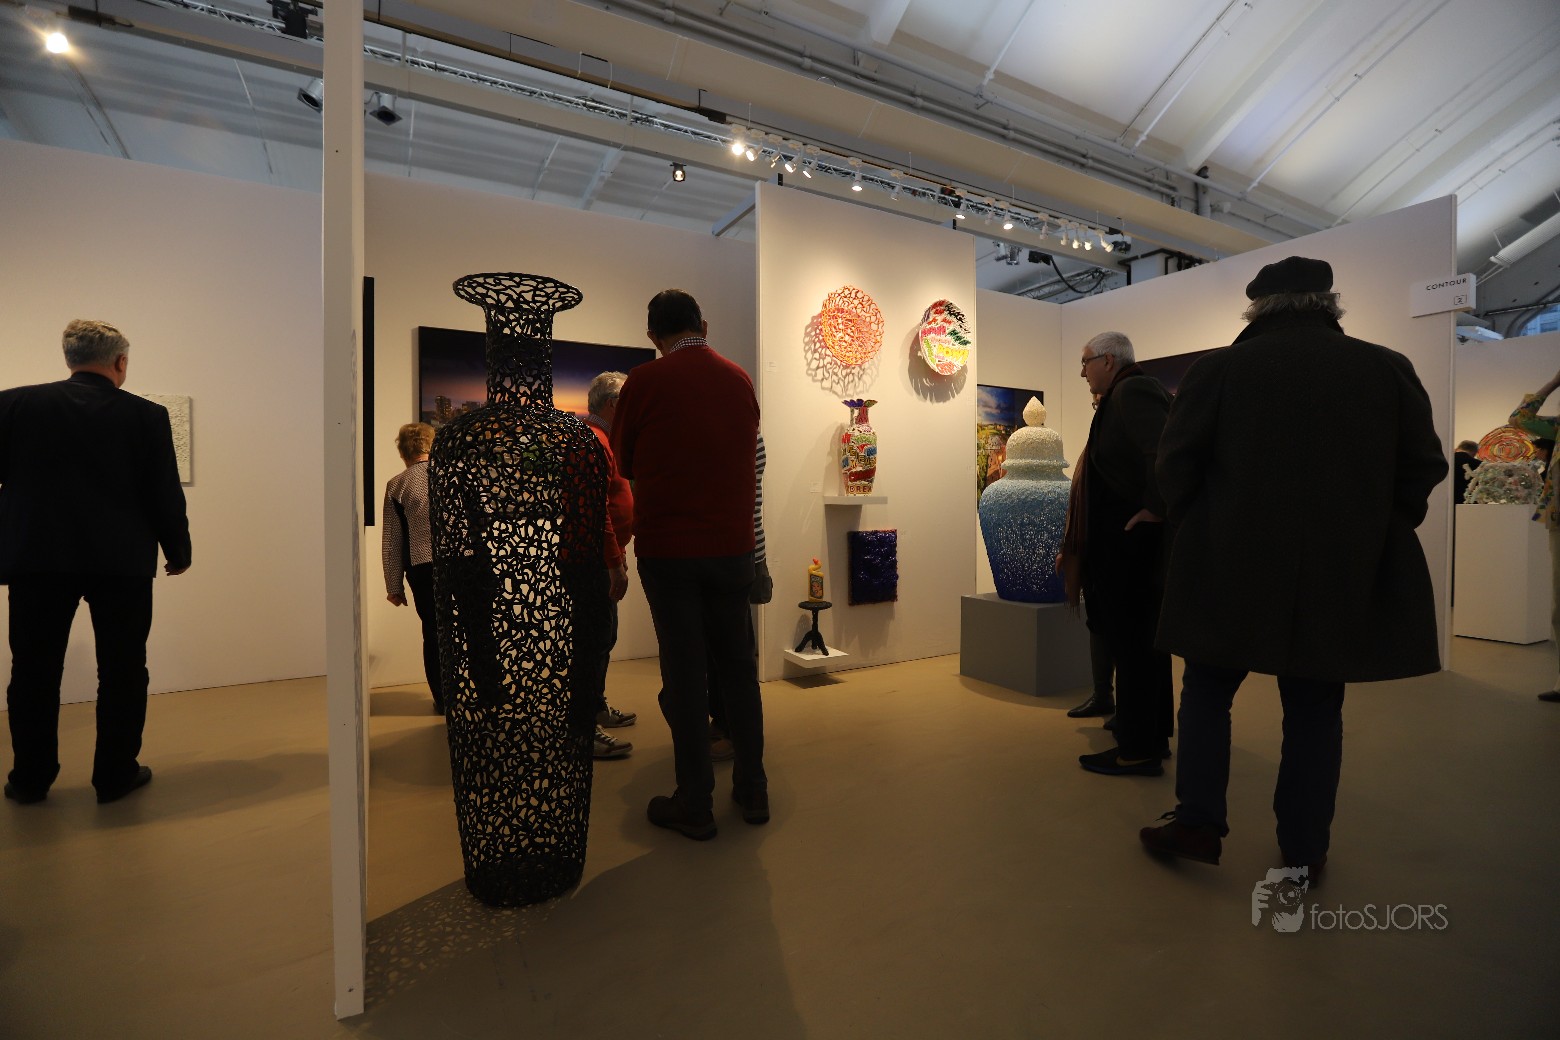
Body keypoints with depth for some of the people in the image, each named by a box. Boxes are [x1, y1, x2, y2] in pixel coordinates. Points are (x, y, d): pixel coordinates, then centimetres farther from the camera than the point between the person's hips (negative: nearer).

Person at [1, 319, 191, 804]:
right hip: (122, 562, -2)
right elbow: (166, 495, -5)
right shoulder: (147, 415, -6)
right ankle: (116, 774, 15)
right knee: (122, 671, 8)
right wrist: (178, 552, 8)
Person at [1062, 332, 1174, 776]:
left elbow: (1165, 451, -28)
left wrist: (1154, 508, -20)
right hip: (1129, 541, 10)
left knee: (1130, 642, -3)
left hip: (1132, 539, -10)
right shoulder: (1127, 393, 17)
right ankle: (1153, 736, 30)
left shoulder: (1133, 390, -13)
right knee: (1144, 639, 17)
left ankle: (1138, 749, 8)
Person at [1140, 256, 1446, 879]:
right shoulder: (1388, 368, 4)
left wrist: (1195, 533, 9)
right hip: (1343, 575, 3)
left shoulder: (1218, 368, -4)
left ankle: (1198, 823, 14)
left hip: (1230, 567, -2)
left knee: (1207, 693, 12)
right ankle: (1303, 852, 19)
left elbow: (1175, 464, -5)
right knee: (1315, 711, 11)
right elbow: (1424, 467, 6)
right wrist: (1370, 533, 17)